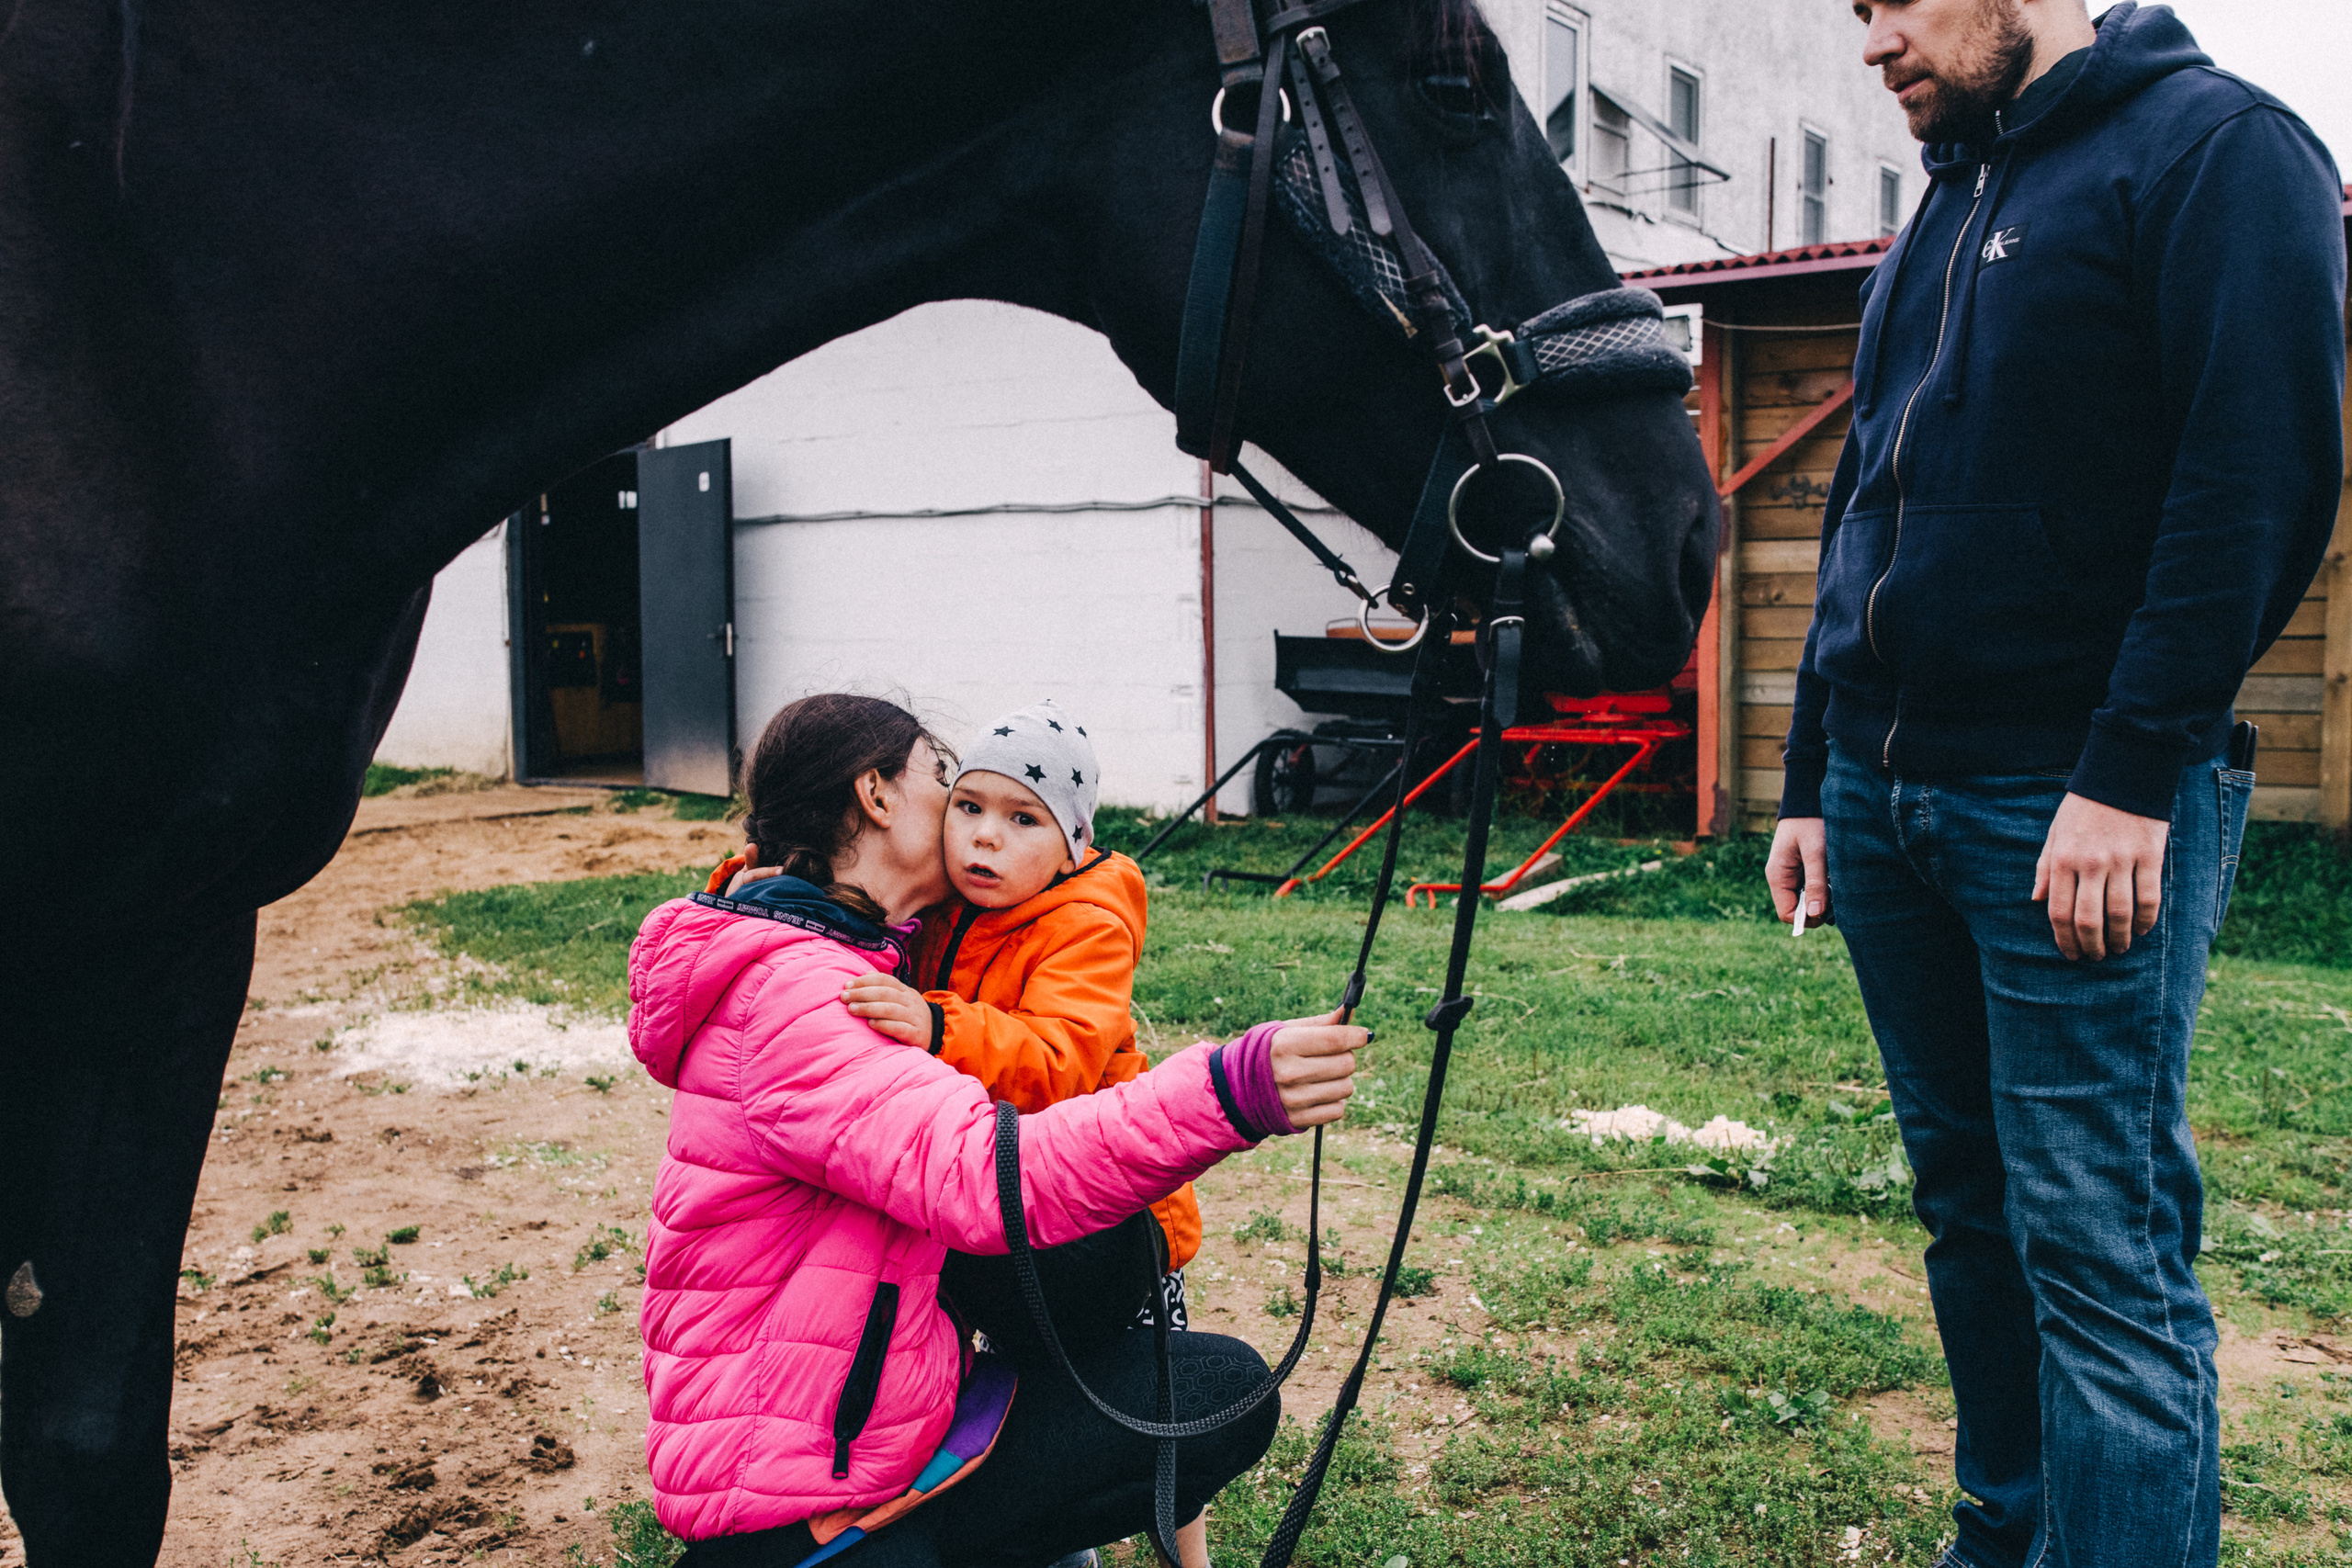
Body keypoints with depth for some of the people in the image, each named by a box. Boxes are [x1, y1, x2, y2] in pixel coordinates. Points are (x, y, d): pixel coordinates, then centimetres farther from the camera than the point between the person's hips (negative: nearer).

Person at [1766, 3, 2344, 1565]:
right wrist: (1813, 779, 18)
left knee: (2098, 1247, -5)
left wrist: (2131, 776, -20)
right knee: (1972, 1208, 14)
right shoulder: (1944, 216, 21)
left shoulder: (2216, 147, -3)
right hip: (1886, 791, 8)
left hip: (2084, 808, -8)